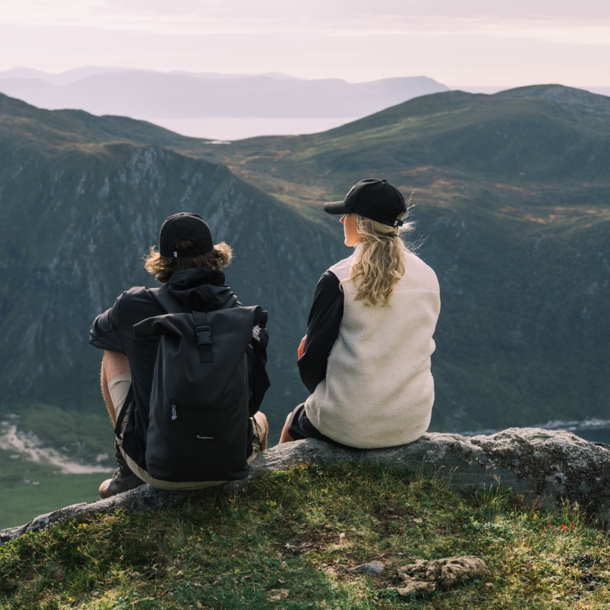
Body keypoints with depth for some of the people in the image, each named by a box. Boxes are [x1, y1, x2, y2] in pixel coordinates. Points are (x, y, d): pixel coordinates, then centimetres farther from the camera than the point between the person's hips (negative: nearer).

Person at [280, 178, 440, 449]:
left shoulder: (338, 280, -15)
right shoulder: (428, 277, -1)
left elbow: (312, 360, -10)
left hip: (348, 426, -5)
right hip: (413, 425, 5)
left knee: (293, 423, 28)